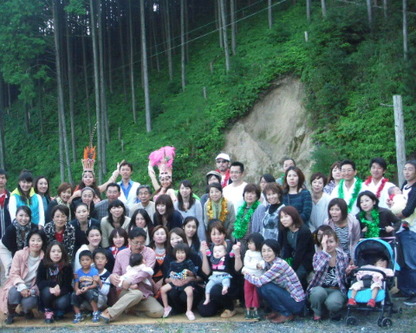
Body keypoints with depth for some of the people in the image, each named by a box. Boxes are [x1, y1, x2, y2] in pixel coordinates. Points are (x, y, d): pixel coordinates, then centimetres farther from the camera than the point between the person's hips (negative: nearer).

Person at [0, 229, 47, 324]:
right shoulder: (19, 254, -7)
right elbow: (13, 274, -11)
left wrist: (32, 290, -22)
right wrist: (21, 286, -28)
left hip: (33, 289, 0)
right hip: (18, 286, 0)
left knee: (29, 302, -32)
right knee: (14, 292, -35)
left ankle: (26, 310, 10)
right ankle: (11, 314, -2)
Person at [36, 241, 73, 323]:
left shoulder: (67, 266, -11)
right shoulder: (43, 264, -11)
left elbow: (67, 285, -12)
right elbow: (39, 282, -16)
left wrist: (60, 291, -34)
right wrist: (54, 284, -30)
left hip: (62, 293, 0)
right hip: (46, 295, 1)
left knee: (62, 303, -32)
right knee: (47, 291, -33)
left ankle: (57, 312, 5)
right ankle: (48, 311, -4)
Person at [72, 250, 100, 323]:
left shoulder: (94, 271, -4)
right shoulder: (78, 272, 4)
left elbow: (95, 285, -10)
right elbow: (76, 285, -3)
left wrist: (87, 288, -29)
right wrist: (77, 290, -27)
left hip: (91, 290, -3)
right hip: (81, 292, 3)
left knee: (90, 293, -36)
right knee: (74, 295, -27)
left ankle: (96, 314, -20)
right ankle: (78, 315, -10)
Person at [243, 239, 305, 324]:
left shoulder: (279, 264, -24)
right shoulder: (269, 263, 2)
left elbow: (259, 281, -25)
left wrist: (246, 274, -10)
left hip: (296, 303, -8)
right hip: (287, 295, 8)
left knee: (266, 288, -22)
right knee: (261, 288, -4)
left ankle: (287, 314, -5)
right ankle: (277, 311, 12)